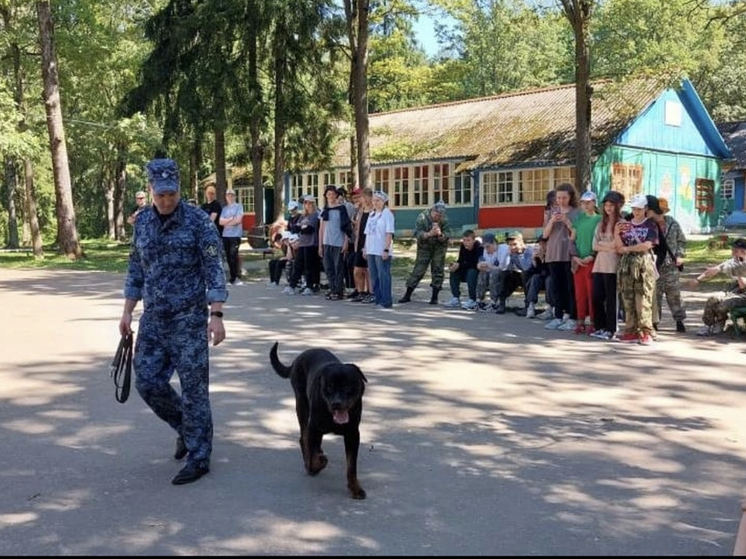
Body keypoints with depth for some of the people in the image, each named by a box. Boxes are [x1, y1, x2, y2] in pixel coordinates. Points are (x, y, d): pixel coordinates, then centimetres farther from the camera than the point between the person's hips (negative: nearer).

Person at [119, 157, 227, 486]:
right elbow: (136, 269, 15)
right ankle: (185, 428, 30)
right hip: (153, 319, 6)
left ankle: (199, 458, 10)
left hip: (189, 318, -6)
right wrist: (127, 312, 12)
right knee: (147, 382, 5)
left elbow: (214, 270, -12)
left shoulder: (198, 221, -9)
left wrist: (216, 315, -18)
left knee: (194, 388, -1)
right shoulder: (142, 221, 8)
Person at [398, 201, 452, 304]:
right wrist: (429, 234, -37)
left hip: (439, 247, 2)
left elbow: (448, 234, -14)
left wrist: (441, 235, -35)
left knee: (438, 270, 0)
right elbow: (417, 233, -21)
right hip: (424, 247, -1)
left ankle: (434, 297, 9)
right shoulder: (422, 217, -17)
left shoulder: (444, 219, -12)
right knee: (418, 270, -1)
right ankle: (407, 295, 7)